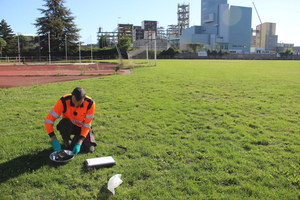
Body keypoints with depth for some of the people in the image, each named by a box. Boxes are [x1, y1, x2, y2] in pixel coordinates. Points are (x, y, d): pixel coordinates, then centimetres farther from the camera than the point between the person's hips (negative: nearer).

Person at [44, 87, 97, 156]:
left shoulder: (90, 103, -26)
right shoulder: (63, 101, -29)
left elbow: (86, 124, -21)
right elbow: (48, 120, -26)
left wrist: (79, 143, -28)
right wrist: (54, 140, -35)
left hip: (82, 127, 1)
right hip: (68, 126, 0)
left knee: (89, 149, -19)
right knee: (64, 123, -37)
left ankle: (77, 138, 14)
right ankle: (67, 142, -6)